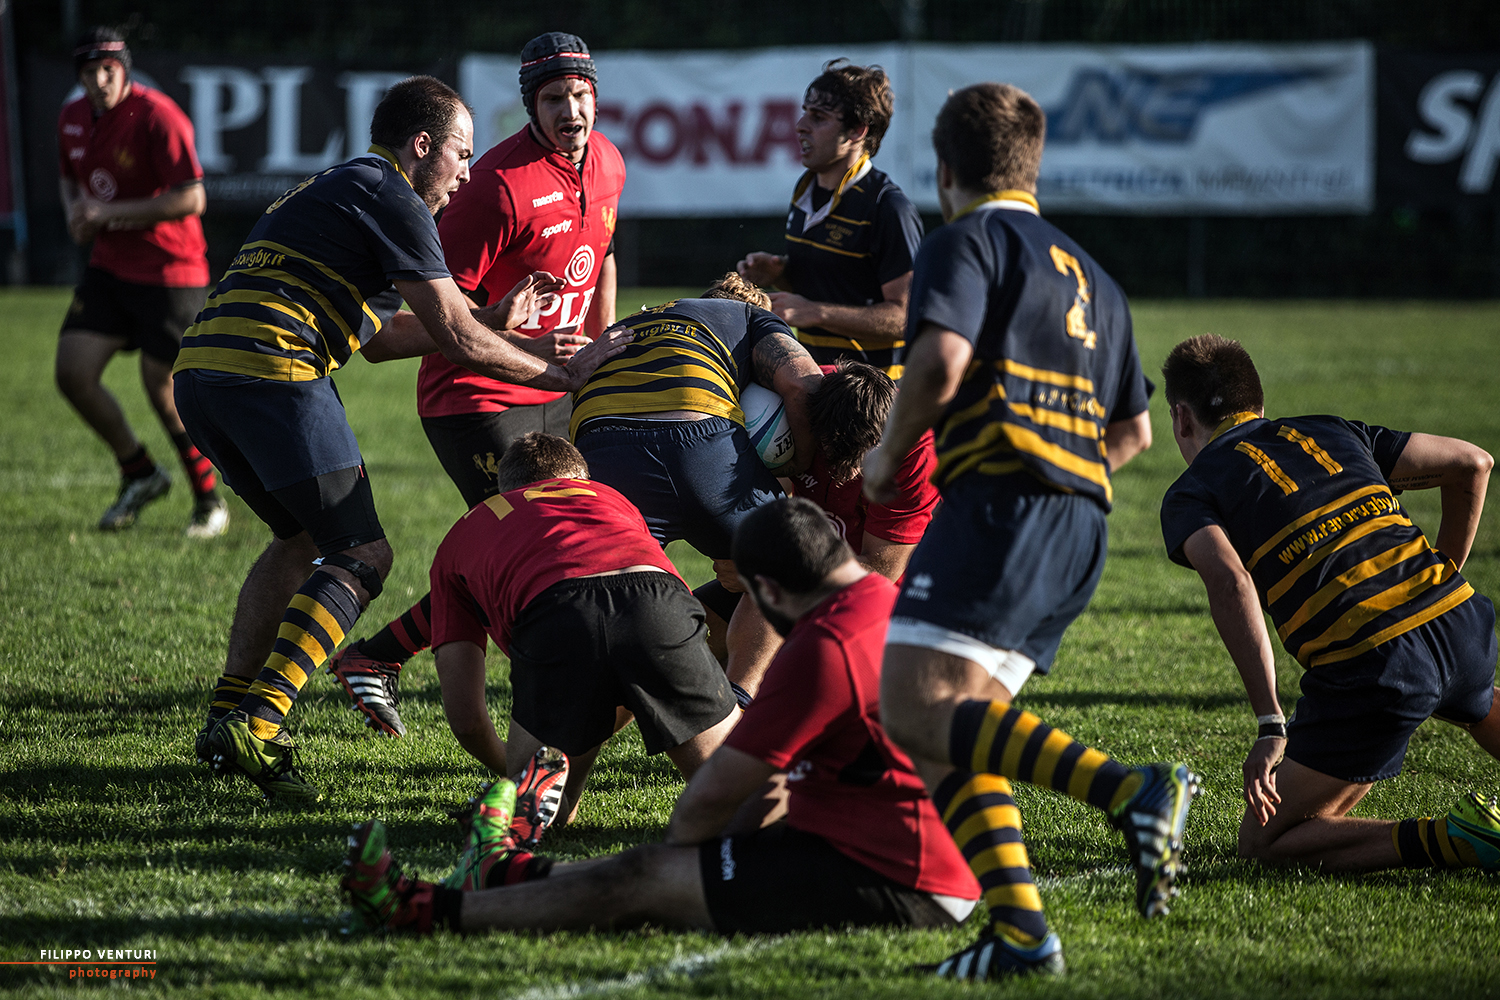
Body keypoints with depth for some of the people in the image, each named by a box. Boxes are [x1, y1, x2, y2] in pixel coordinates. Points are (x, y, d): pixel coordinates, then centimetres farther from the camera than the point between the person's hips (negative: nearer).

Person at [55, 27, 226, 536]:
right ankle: (140, 474, 17)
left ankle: (210, 501, 16)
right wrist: (75, 213, 1)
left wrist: (110, 213, -22)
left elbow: (191, 199, -23)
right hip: (109, 267, 7)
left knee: (162, 390, -4)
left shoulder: (157, 116, -19)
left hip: (170, 274, -7)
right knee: (72, 374, -4)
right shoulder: (72, 118, 4)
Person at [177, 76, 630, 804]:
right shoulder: (391, 198, 0)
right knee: (360, 555, -4)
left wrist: (492, 323, 33)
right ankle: (256, 724, -18)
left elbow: (378, 337, 33)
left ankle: (227, 714, 19)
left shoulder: (334, 191, 30)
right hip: (271, 369, -9)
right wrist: (562, 373, 8)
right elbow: (455, 337, -2)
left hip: (198, 369, 9)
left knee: (301, 539, 25)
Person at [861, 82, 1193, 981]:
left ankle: (1133, 790, -31)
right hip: (1083, 524, 9)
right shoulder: (1090, 276, 26)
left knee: (916, 711, -17)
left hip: (1000, 502, -9)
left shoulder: (968, 241, 2)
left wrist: (888, 456, -1)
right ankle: (1021, 929, -8)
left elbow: (941, 360, -16)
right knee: (956, 734, 9)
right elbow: (1135, 430, 29)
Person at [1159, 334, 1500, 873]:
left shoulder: (1191, 493, 7)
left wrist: (1270, 724, -16)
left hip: (1369, 664, -6)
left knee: (1263, 841, 7)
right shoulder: (1331, 432, 22)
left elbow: (1228, 581, -15)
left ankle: (1451, 840, -9)